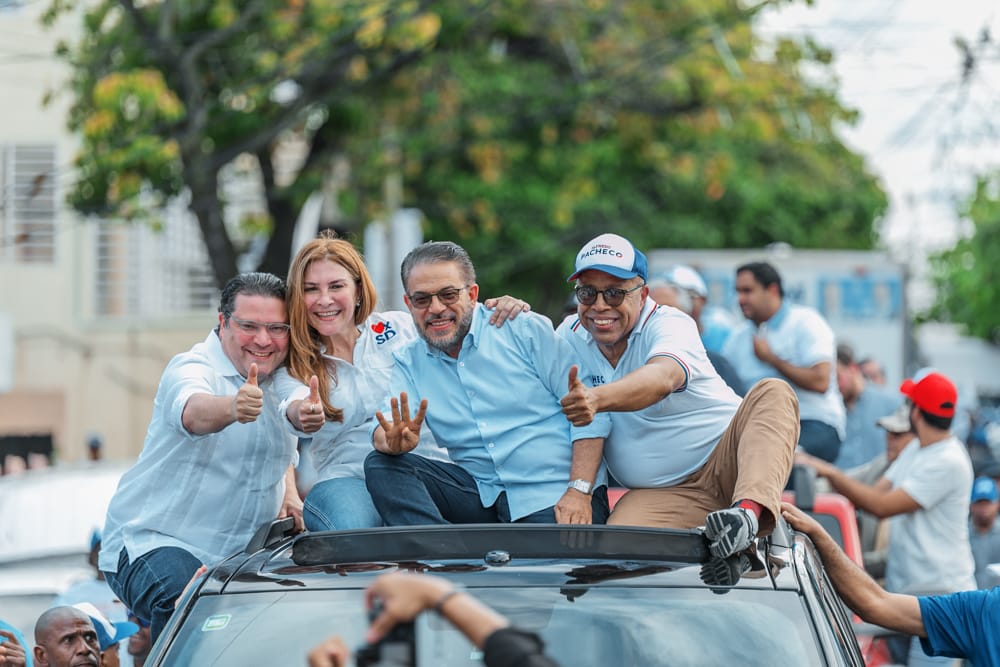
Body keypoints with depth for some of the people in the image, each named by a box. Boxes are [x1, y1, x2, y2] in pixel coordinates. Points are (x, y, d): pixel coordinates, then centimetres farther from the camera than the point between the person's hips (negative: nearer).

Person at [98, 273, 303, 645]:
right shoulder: (191, 369, -14)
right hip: (153, 541, -7)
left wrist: (290, 496, 6)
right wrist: (233, 408, -63)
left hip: (241, 553, 7)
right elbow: (195, 412, -40)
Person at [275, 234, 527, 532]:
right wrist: (302, 414, -41)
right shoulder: (292, 365, 7)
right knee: (352, 530, -36)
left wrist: (504, 312, -11)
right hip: (348, 479, -1)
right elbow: (293, 401, -15)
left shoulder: (399, 327, 10)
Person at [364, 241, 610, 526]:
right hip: (480, 490, 4)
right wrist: (395, 440, -30)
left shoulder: (528, 330, 0)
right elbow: (384, 429, -4)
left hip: (555, 491, -4)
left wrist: (579, 492, -16)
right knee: (380, 465, -15)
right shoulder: (409, 361, 11)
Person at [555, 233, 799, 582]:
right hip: (660, 494, 3)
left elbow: (663, 376, -36)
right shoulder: (572, 336, 6)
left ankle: (750, 512, -56)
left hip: (725, 460, -2)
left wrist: (597, 399, -57)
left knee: (772, 393, -34)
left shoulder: (670, 324, -14)